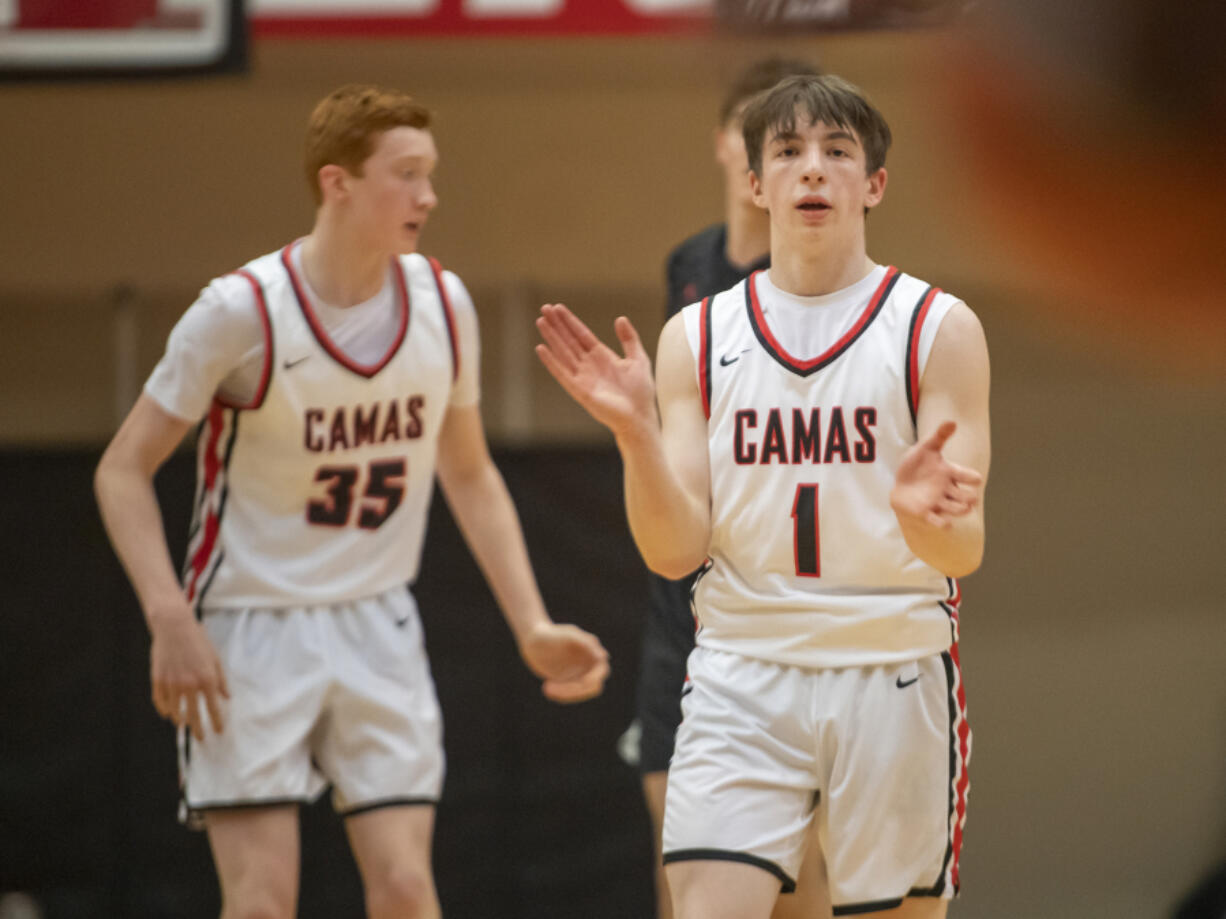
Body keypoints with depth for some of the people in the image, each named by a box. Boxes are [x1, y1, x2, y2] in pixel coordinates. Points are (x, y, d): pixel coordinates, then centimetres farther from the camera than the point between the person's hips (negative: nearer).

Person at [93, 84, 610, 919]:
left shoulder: (443, 304, -1)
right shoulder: (243, 311, -15)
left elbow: (471, 477, 13)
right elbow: (124, 470, -8)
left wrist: (533, 626, 5)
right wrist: (170, 620, -20)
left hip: (378, 629, 4)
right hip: (250, 627, -4)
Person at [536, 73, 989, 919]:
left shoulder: (939, 329, 0)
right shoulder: (698, 338, 7)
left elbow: (965, 551, -7)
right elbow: (675, 551, 1)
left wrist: (924, 517, -31)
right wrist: (637, 434, -17)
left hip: (893, 679, -1)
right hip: (742, 678, 1)